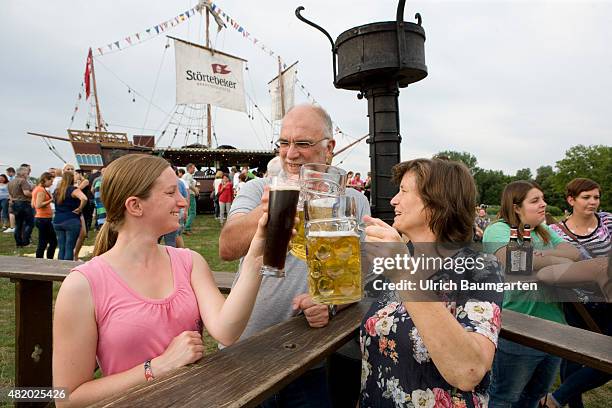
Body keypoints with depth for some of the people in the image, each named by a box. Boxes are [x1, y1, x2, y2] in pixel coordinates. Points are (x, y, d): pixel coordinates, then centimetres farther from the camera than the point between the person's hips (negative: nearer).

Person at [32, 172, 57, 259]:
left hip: (39, 218, 10)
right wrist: (51, 200, -20)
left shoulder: (36, 189, 15)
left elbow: (33, 205, 19)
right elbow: (38, 205, -24)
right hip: (44, 219, -10)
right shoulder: (41, 190, -15)